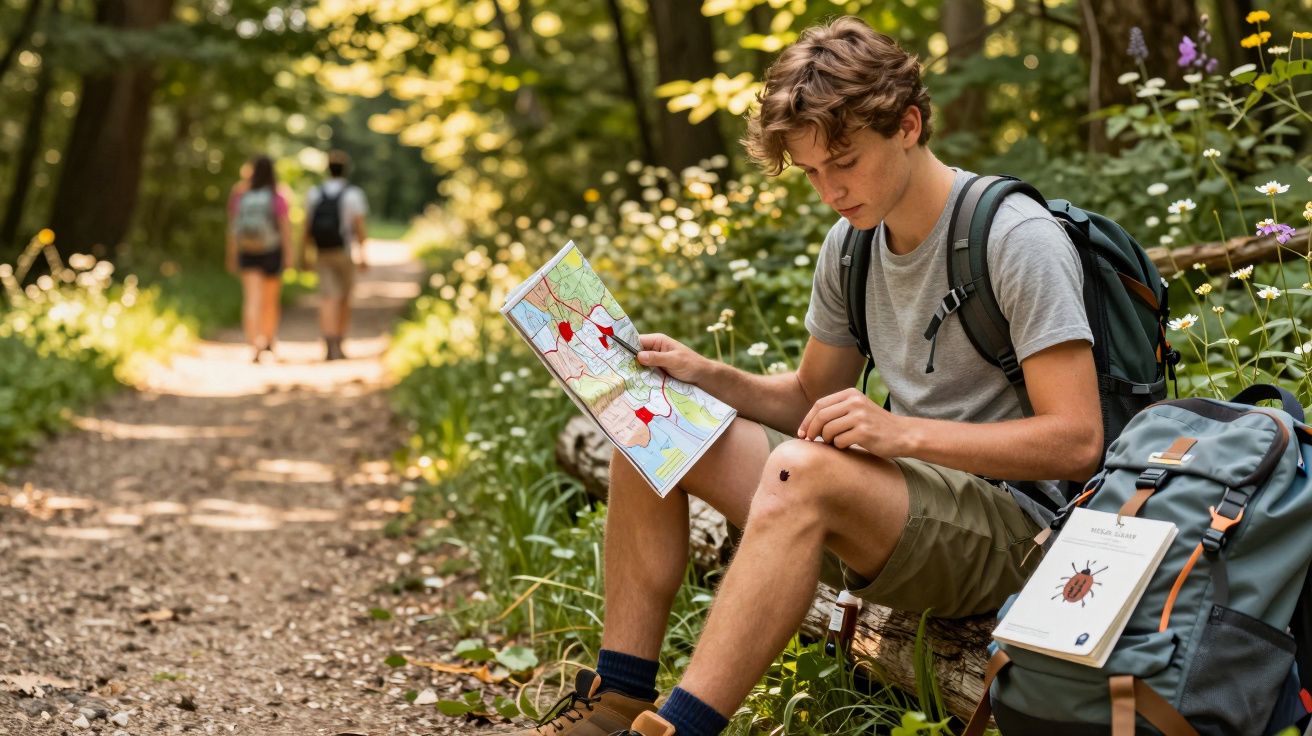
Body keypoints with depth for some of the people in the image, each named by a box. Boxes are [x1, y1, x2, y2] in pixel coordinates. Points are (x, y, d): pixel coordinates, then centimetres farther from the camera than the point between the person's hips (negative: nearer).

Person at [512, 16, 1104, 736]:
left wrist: (902, 433, -29)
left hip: (1014, 523, -8)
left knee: (804, 469, -36)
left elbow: (1078, 441, -20)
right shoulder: (851, 243, 7)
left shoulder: (1017, 239, -16)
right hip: (901, 504, 8)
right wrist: (703, 375, -1)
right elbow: (810, 398, 18)